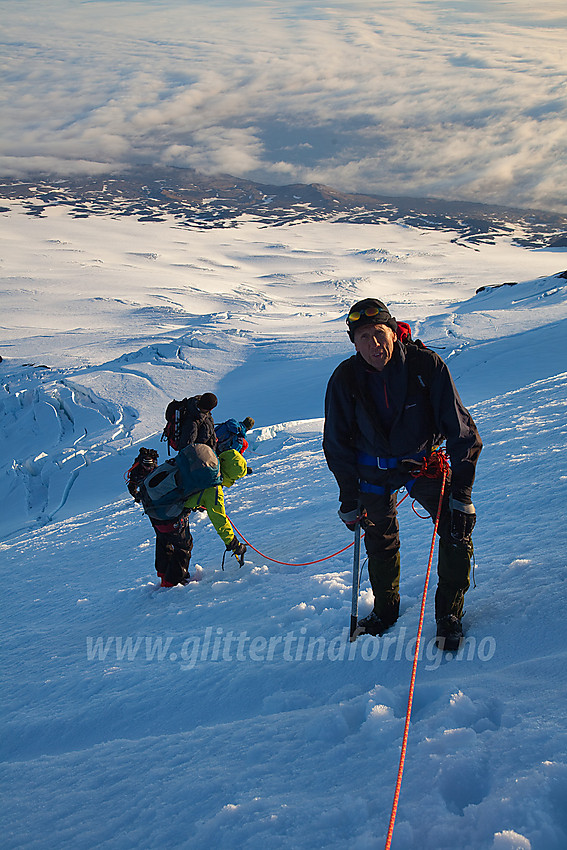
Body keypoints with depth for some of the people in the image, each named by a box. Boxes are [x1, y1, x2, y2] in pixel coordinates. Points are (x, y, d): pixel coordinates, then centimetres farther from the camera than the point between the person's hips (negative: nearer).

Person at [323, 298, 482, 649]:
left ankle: (449, 612, 5)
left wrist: (462, 491, -21)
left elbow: (460, 429, -18)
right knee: (380, 541, 11)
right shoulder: (344, 380, -17)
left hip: (424, 459, -1)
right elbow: (337, 444, -4)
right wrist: (349, 499, -3)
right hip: (374, 468, 1)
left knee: (457, 528, -14)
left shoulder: (426, 365, -23)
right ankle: (385, 607, 37)